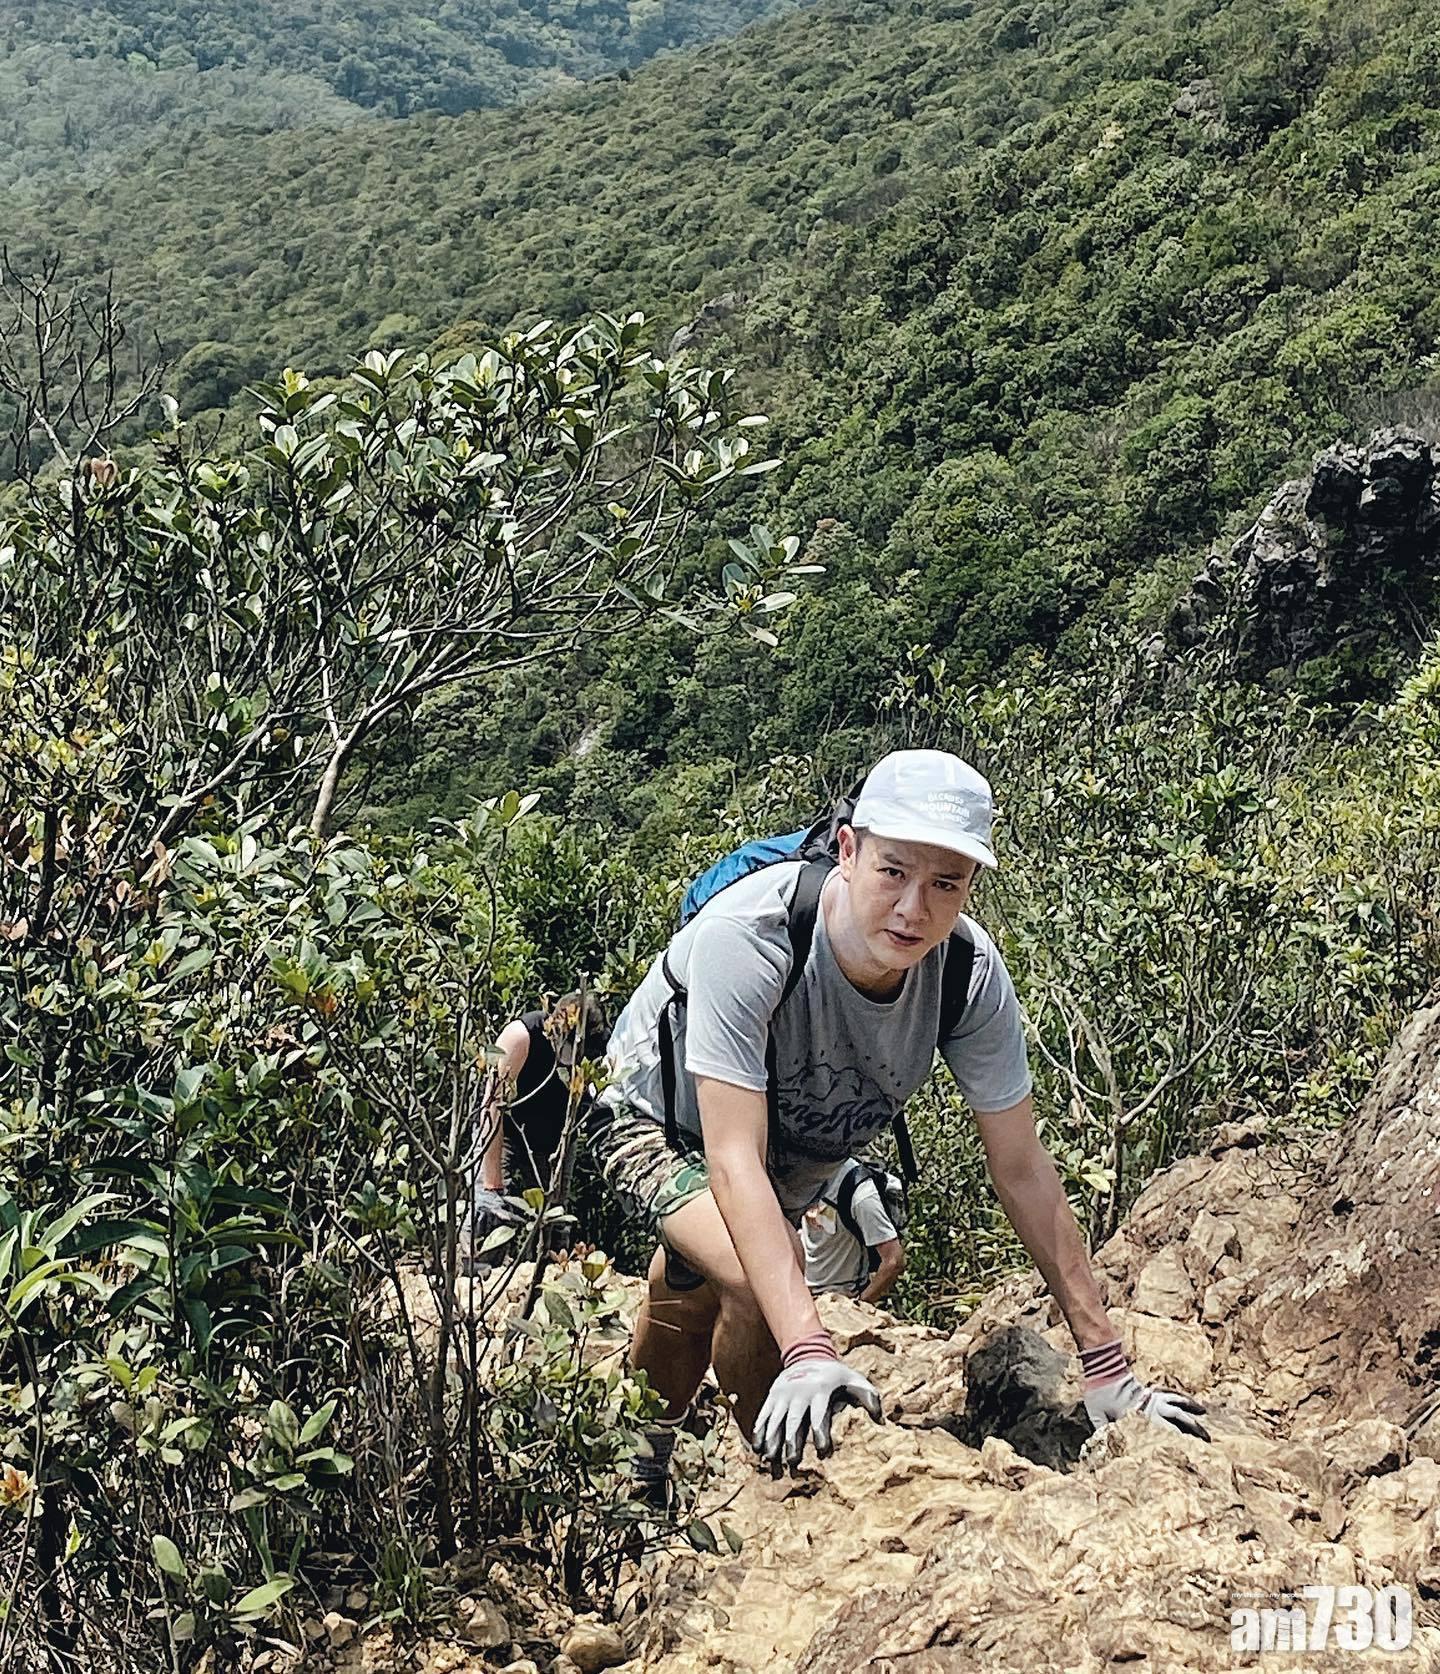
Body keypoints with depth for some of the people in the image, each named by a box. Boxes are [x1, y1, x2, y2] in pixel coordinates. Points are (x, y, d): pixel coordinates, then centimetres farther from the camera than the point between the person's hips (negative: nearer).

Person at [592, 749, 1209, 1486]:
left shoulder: (971, 973, -28)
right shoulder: (747, 938, -41)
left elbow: (1022, 1169, -20)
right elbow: (733, 1160, -44)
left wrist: (1105, 1363, -20)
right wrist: (808, 1351, -53)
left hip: (794, 1164, 5)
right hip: (659, 1123, -5)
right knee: (757, 1285, -31)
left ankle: (638, 1478, 55)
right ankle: (781, 1477, -2)